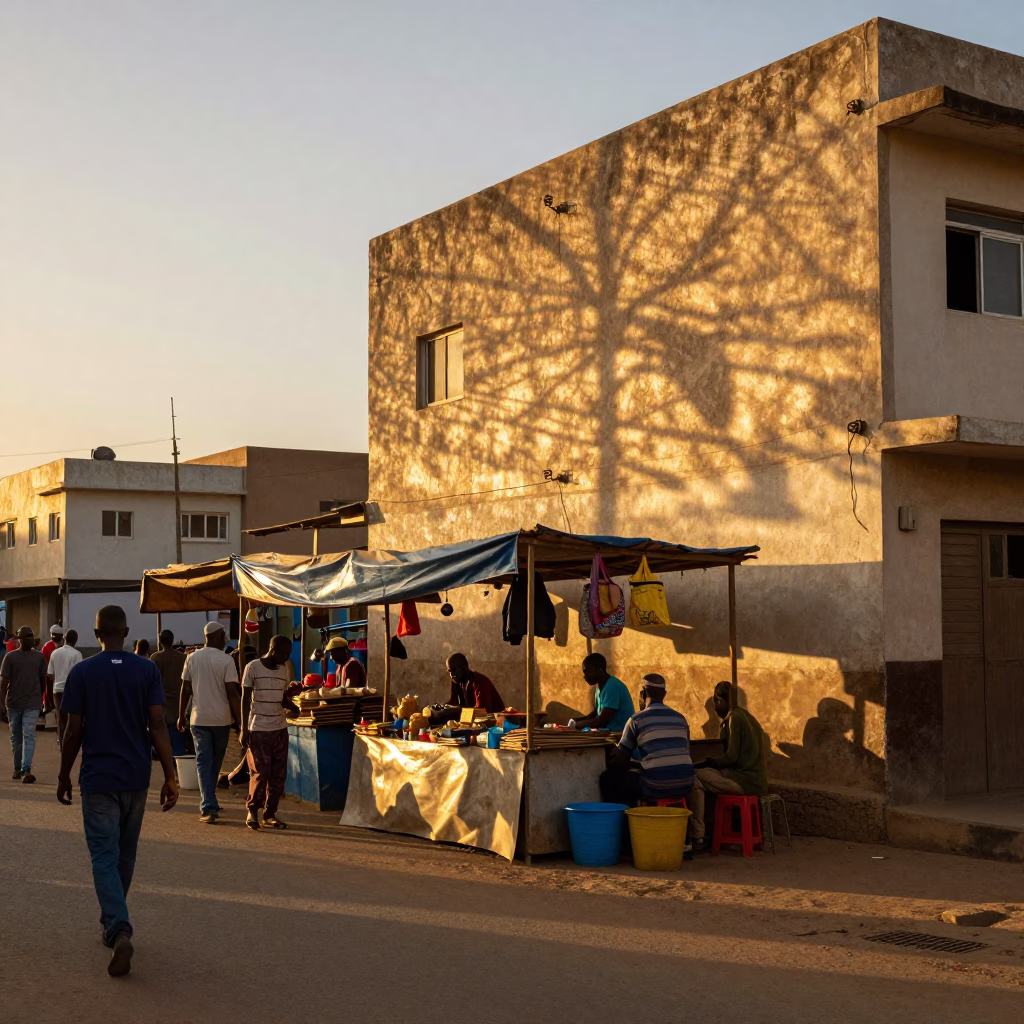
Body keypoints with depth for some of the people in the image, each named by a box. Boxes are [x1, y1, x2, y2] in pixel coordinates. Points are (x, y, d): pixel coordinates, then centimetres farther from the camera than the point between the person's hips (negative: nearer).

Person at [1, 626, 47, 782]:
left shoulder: (39, 657, 4)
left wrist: (41, 698, 16)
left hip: (32, 704, 0)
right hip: (13, 704, 0)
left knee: (29, 735, -10)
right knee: (15, 737, 11)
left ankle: (26, 770, -17)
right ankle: (17, 768, 24)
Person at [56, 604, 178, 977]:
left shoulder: (82, 672, -6)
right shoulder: (147, 670, -2)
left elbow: (74, 731, -4)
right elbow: (157, 725, -7)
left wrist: (63, 776, 8)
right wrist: (170, 777, -4)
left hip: (98, 778, -3)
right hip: (136, 777, 3)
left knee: (104, 857, -3)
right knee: (126, 854, 18)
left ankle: (119, 931, -21)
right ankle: (113, 923, 31)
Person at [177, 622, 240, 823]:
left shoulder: (192, 658, 0)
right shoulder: (226, 660, -9)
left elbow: (185, 690, 3)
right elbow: (232, 693, -13)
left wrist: (181, 716, 14)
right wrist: (240, 721, -10)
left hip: (199, 719, 1)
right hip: (221, 718, -1)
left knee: (204, 762, 1)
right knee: (215, 763, 16)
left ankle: (208, 808, -12)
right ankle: (208, 803, 29)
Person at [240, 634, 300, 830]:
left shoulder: (284, 670, 10)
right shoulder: (253, 668, -7)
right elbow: (245, 700, -5)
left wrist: (291, 691, -6)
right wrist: (244, 730, -9)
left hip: (280, 729, 5)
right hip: (258, 729, -5)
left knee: (278, 774, 3)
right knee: (260, 772, -5)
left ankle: (270, 814, 12)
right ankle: (252, 809, 13)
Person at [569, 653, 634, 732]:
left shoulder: (613, 686, -18)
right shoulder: (601, 687, 12)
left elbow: (601, 721, -20)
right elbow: (595, 714, 21)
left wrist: (576, 724, -11)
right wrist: (576, 720, 5)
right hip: (609, 732, 9)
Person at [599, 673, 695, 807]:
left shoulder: (637, 719, 0)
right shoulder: (680, 719, 13)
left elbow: (621, 762, 4)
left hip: (656, 788, -6)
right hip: (684, 787, 6)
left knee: (608, 778, 16)